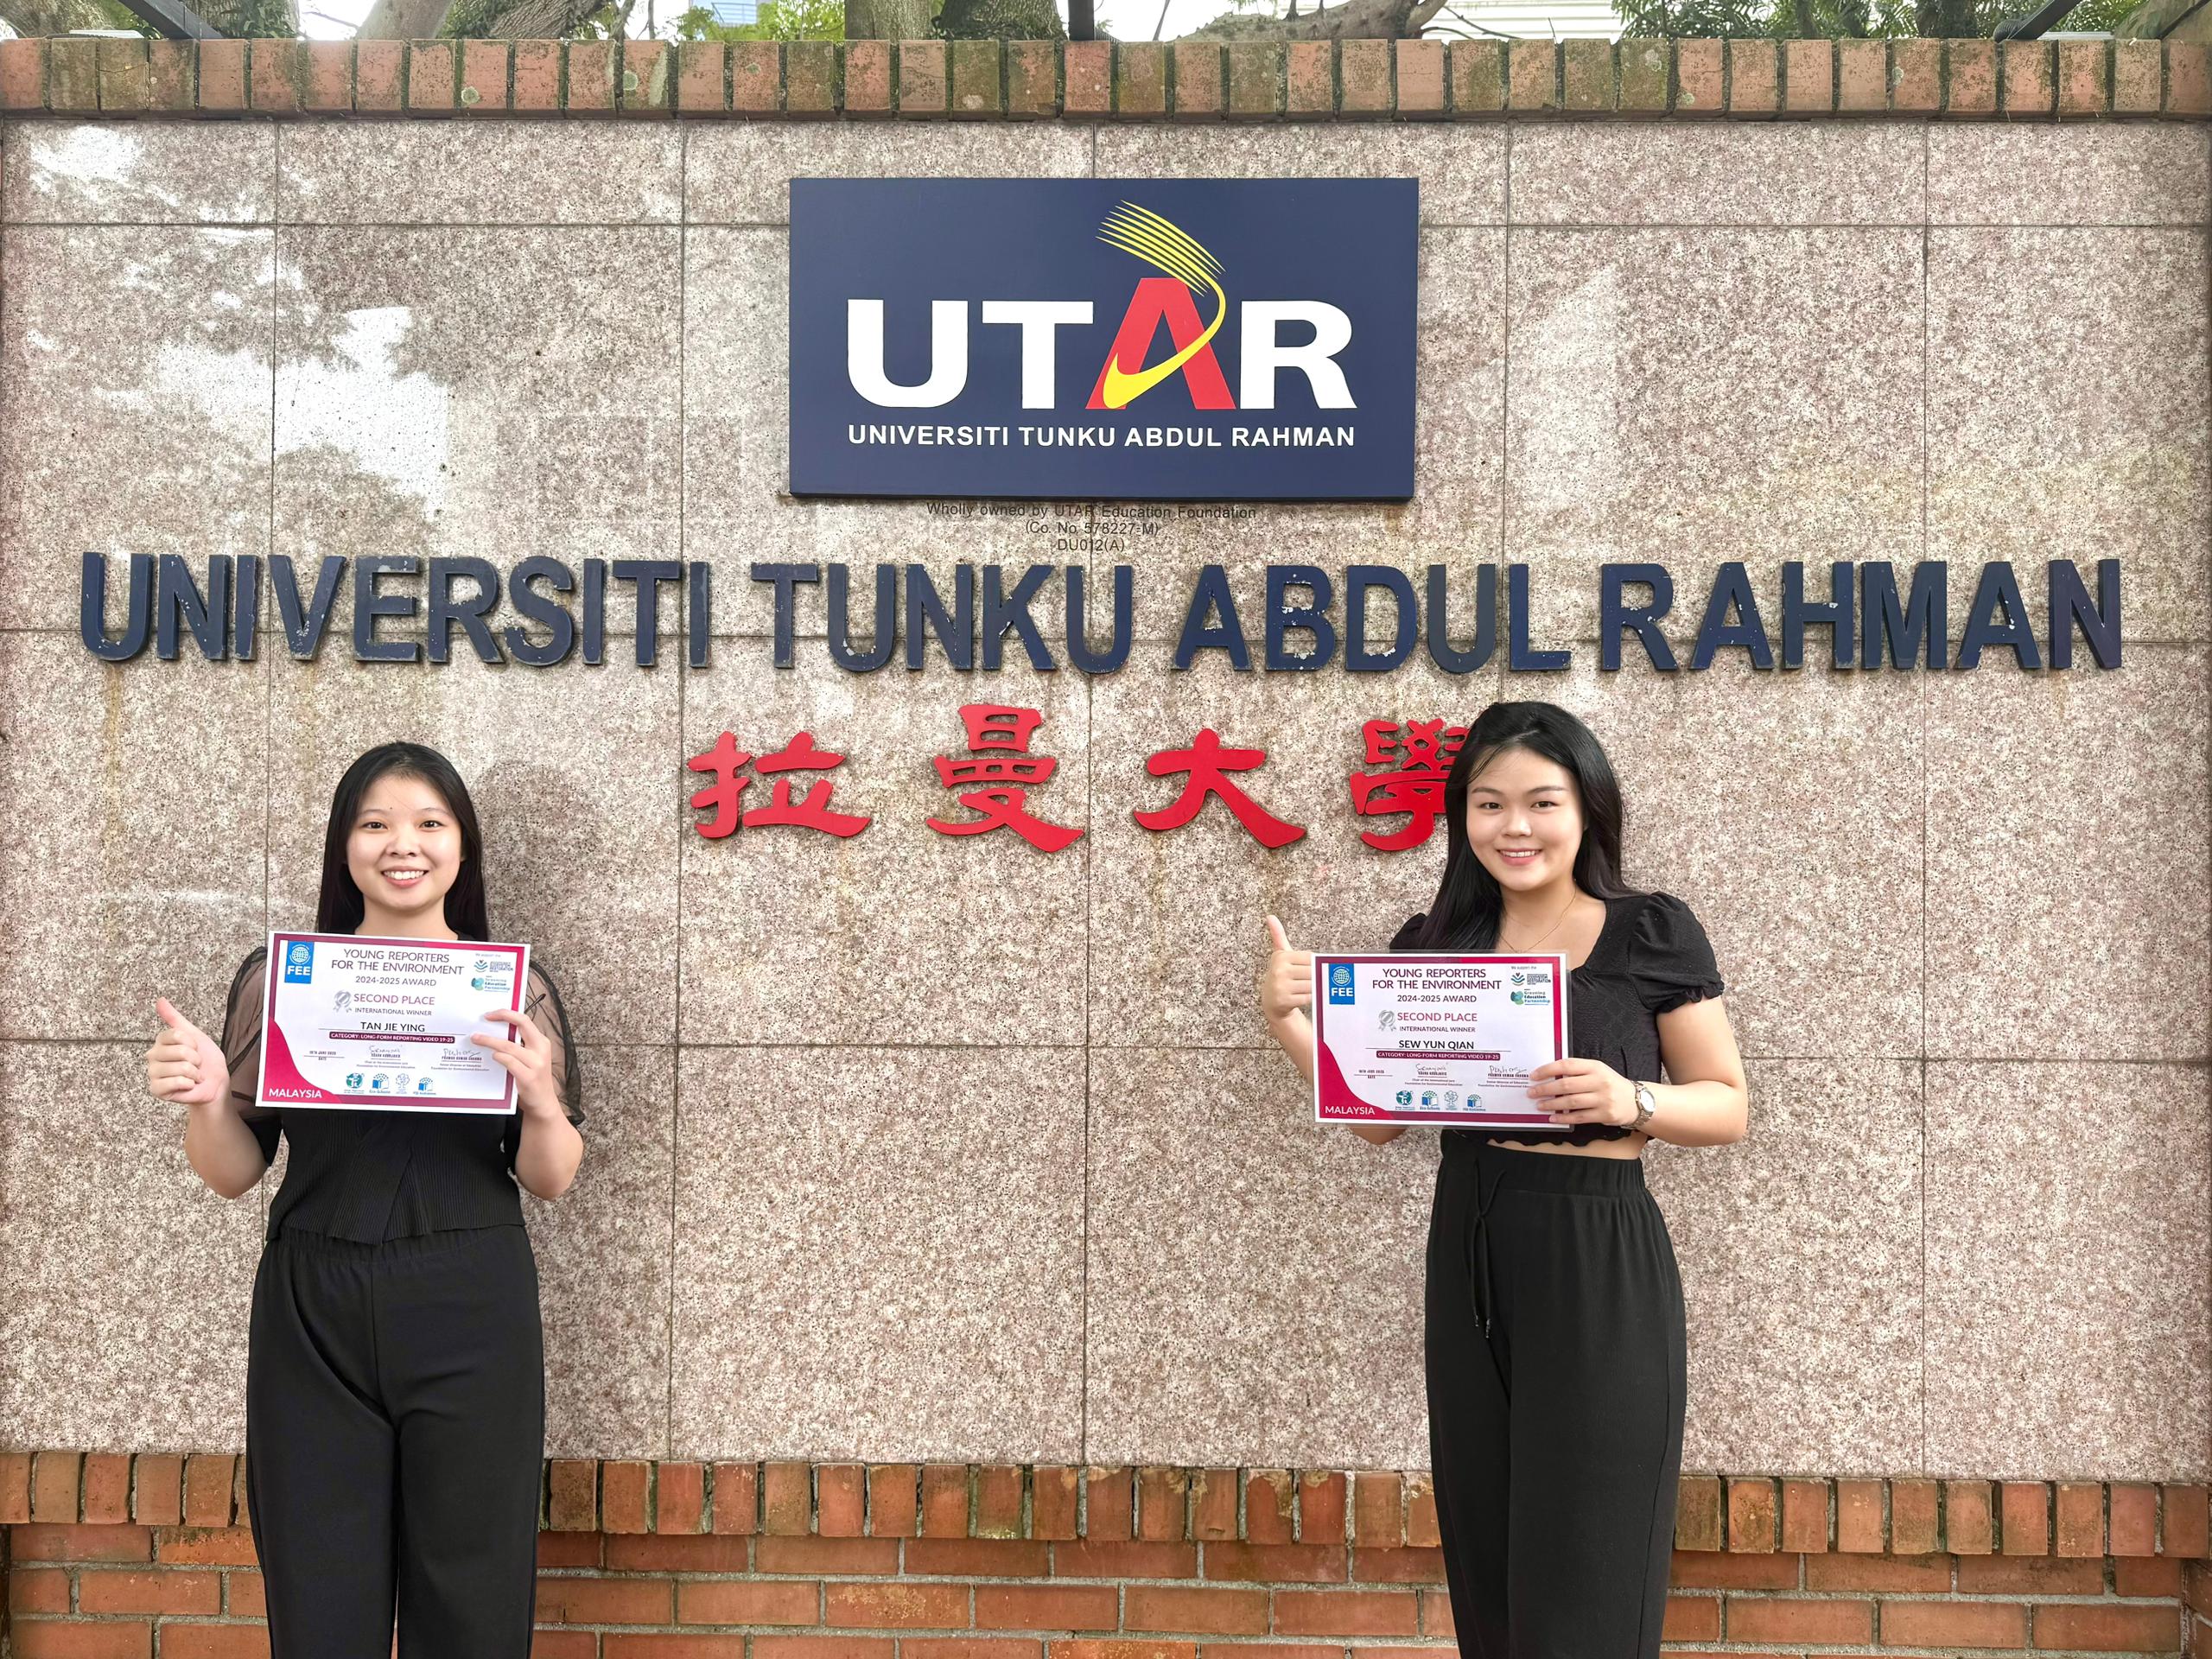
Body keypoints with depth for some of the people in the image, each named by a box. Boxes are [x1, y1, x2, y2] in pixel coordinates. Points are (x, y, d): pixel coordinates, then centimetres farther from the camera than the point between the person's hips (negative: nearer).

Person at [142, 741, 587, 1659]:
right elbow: (235, 1172, 7)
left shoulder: (514, 985, 2)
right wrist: (206, 1100, -13)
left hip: (471, 1318, 0)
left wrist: (542, 1100, -17)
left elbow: (550, 1180, 3)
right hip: (311, 1316, 1)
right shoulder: (277, 978, 4)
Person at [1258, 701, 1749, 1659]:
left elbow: (1730, 1106, 0)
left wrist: (1632, 1101, -19)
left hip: (1599, 1262, -4)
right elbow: (1377, 1114, 9)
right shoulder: (1436, 942, 7)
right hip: (1468, 1254, 4)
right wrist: (1286, 1017, -3)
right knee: (1485, 1568, 15)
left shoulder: (1651, 933, -4)